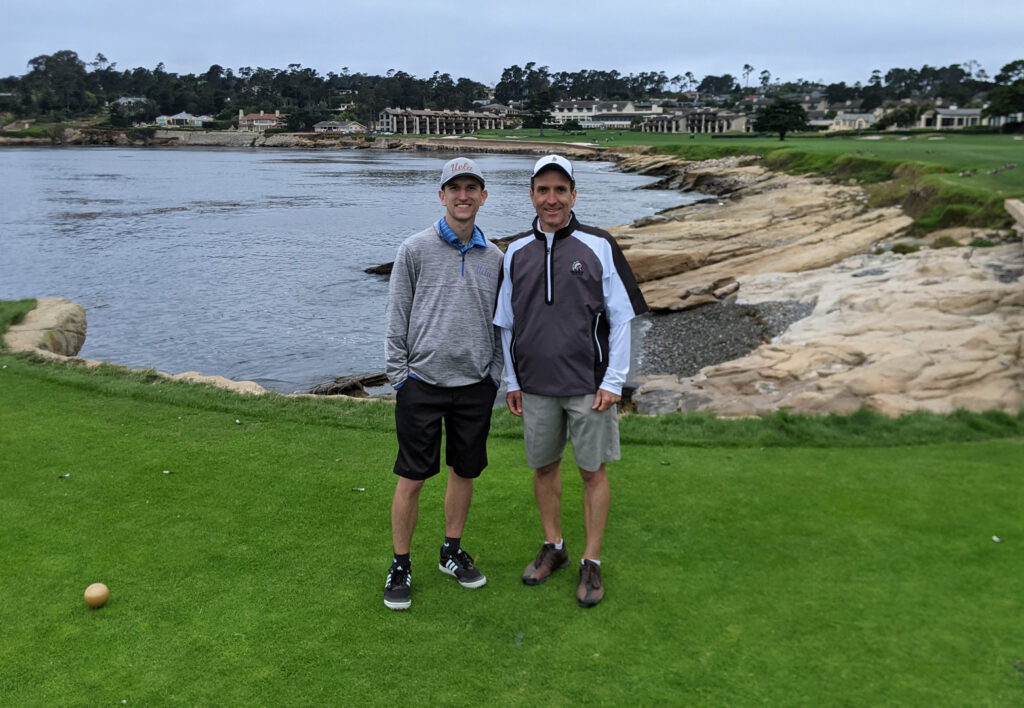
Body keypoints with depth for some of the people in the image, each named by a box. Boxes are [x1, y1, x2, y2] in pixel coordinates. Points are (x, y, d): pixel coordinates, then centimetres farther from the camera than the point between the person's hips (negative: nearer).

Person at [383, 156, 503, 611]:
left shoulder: (493, 257, 8)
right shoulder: (415, 249, -2)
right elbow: (397, 318, -1)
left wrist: (495, 374, 8)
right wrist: (399, 375, -5)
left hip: (475, 385, 4)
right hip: (423, 382, -3)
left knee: (465, 472, 13)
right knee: (411, 478, 1)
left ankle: (452, 552, 31)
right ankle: (400, 566, 16)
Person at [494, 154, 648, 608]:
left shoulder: (599, 247, -4)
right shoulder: (516, 252, 6)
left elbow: (621, 318, -3)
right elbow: (506, 323, 13)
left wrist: (613, 382, -8)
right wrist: (511, 381, 10)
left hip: (589, 383, -3)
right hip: (535, 386, 3)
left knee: (593, 470, 4)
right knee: (543, 466, 13)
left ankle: (591, 563, 17)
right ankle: (553, 548, 32)